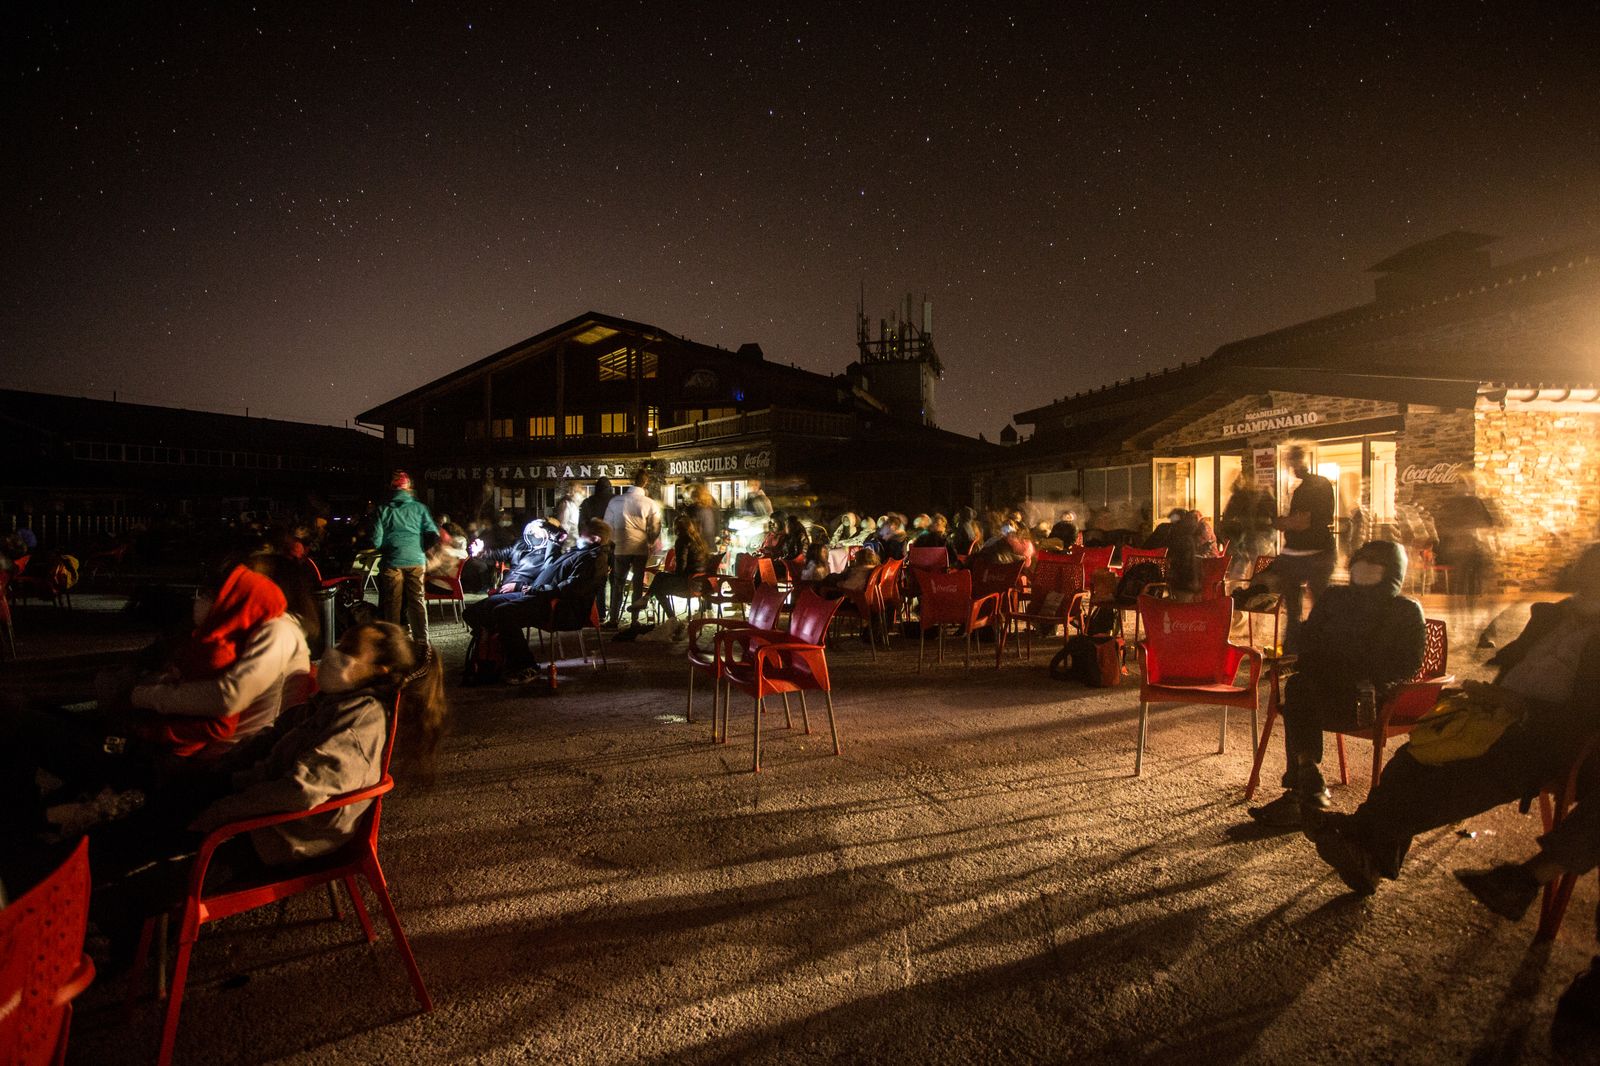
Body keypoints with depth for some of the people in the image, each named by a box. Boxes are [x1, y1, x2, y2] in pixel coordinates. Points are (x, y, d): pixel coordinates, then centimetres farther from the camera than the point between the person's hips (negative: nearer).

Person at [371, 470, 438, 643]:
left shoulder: (383, 510, -2)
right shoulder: (419, 507, -2)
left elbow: (376, 541, -5)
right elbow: (434, 533, -4)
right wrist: (424, 550, 13)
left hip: (391, 562, 0)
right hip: (416, 560, 0)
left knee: (392, 603, 9)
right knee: (417, 601, 7)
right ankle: (421, 641, 9)